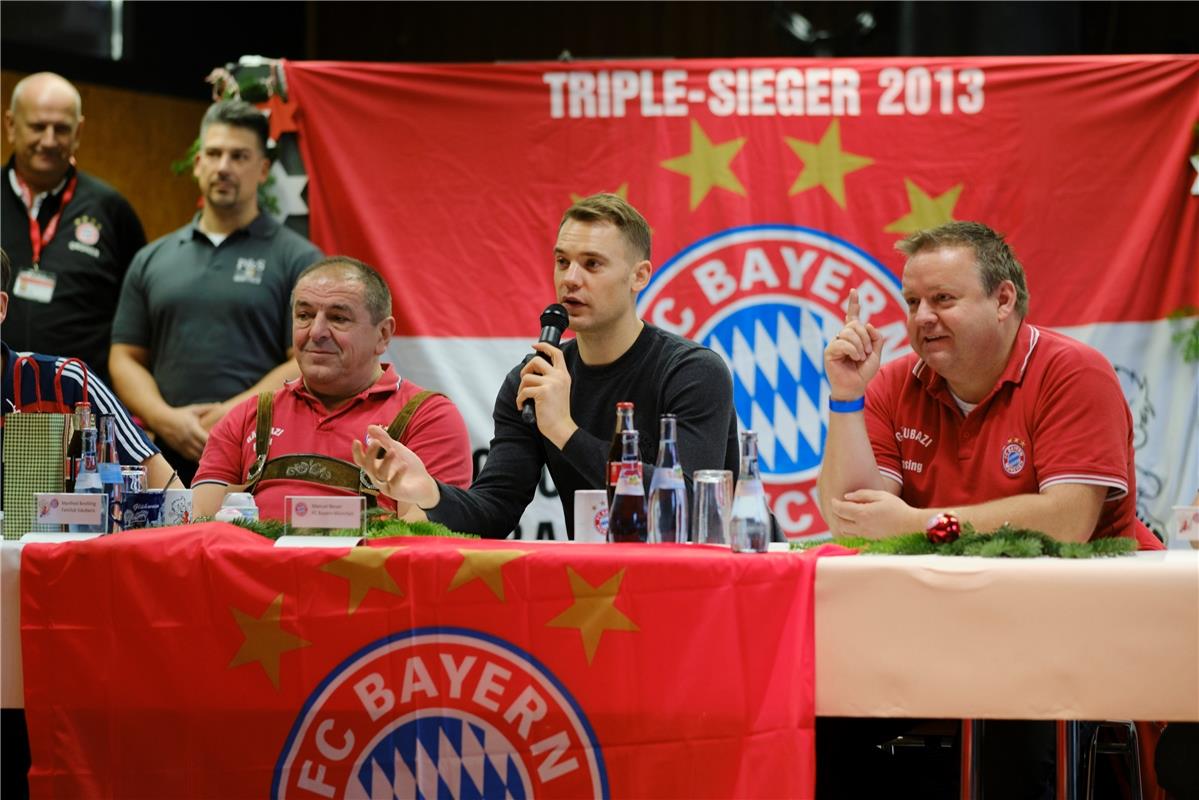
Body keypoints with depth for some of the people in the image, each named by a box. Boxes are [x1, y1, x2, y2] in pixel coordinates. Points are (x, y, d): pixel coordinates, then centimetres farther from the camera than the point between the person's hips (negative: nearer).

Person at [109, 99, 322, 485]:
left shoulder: (297, 259, 4)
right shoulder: (151, 261, 17)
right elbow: (125, 357, 14)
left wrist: (232, 414, -13)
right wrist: (164, 418, -4)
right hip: (169, 461, 4)